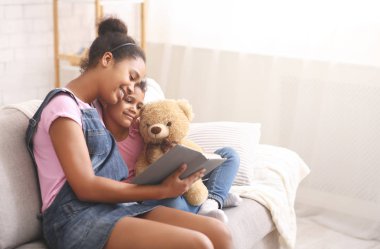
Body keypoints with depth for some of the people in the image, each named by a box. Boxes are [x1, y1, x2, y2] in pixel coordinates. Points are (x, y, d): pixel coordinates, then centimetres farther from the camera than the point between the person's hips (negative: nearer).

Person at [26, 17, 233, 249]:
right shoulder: (63, 105, -6)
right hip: (78, 218, -8)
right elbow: (86, 187, -14)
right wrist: (161, 191, -10)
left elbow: (106, 176, 14)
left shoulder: (90, 110, 23)